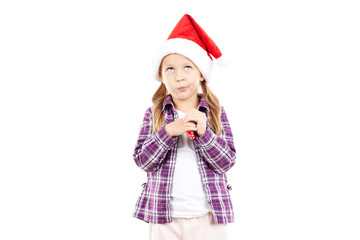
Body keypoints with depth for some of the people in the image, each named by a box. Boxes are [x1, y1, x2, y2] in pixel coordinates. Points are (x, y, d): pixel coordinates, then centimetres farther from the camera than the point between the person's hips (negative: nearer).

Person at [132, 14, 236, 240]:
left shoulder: (216, 112, 3)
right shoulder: (154, 114, 3)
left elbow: (227, 161, -3)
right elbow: (143, 160, -5)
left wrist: (204, 132, -18)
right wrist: (169, 131, -18)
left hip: (209, 215, 0)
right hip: (165, 216, 0)